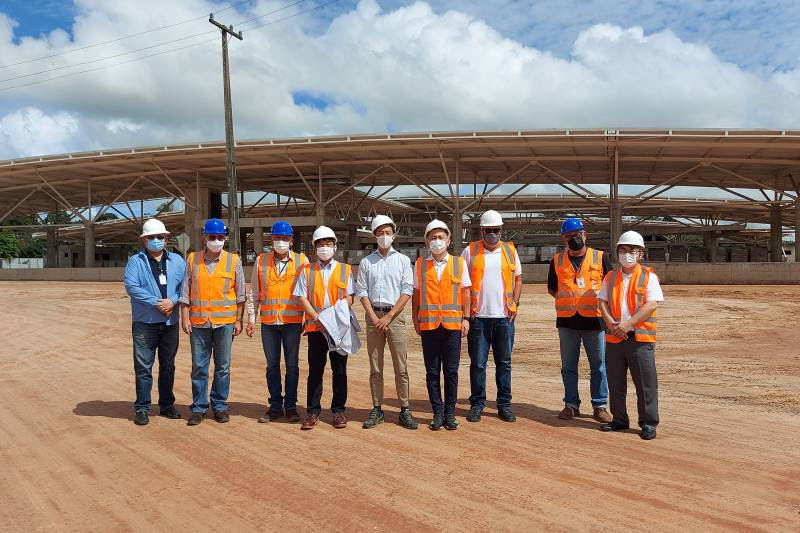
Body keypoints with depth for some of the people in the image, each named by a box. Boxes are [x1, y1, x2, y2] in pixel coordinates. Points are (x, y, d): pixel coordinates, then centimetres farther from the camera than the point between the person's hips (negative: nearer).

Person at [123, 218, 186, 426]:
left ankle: (167, 405, 24)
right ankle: (142, 408, 10)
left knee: (168, 365, 12)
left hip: (170, 323, 3)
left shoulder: (177, 261, 10)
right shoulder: (135, 261, 1)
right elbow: (131, 286, -11)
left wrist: (172, 301, -16)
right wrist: (156, 303, -17)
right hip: (144, 323, -3)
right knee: (143, 366, -1)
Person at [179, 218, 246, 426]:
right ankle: (199, 407, 17)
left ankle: (220, 406, 18)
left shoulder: (233, 260, 3)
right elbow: (185, 292, 6)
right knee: (199, 367, 6)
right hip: (199, 323, 1)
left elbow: (240, 294, 4)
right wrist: (185, 317, -1)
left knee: (223, 367, 6)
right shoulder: (193, 260, 6)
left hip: (225, 322, -1)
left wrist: (238, 320, 1)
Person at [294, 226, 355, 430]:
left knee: (339, 369, 5)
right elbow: (301, 297, 2)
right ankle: (313, 411, 13)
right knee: (315, 370, 4)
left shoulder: (345, 270, 8)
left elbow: (349, 297, 2)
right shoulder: (307, 271, 10)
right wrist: (317, 317, -11)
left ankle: (338, 410, 15)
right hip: (315, 327, 0)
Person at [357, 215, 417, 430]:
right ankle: (377, 410, 12)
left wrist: (388, 317, -9)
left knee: (401, 366, -3)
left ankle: (405, 410, 4)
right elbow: (362, 292, 6)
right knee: (375, 367, 4)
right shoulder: (366, 262, 11)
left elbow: (407, 291, -1)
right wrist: (374, 318, -7)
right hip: (373, 315, 1)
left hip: (395, 315, -1)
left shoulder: (403, 260, 7)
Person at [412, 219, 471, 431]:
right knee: (432, 372, 5)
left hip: (452, 324, 0)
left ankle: (450, 413, 15)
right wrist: (415, 320, 4)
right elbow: (416, 294, 9)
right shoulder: (420, 265, 8)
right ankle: (438, 413, 15)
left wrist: (466, 318, 1)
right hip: (428, 325, 1)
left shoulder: (459, 263, 7)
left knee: (451, 372, 4)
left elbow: (465, 293, 8)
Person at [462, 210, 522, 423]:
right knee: (477, 363, 2)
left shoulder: (510, 250, 10)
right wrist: (466, 308, -5)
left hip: (504, 317, 2)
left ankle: (504, 405, 18)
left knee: (504, 363, 8)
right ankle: (477, 404, 13)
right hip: (478, 317, -2)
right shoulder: (470, 252, 3)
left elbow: (518, 279, 16)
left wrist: (515, 303, 3)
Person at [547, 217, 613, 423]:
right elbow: (551, 288, 17)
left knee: (599, 366, 4)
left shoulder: (600, 257, 4)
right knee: (568, 366, 8)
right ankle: (571, 404, 19)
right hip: (567, 321, 2)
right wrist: (566, 299, 3)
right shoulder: (557, 260, 9)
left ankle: (600, 406, 15)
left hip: (594, 319, -1)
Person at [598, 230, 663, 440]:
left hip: (640, 338, -4)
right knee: (615, 382, 11)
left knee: (645, 383, 0)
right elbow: (602, 301, 7)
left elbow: (652, 305, -10)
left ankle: (648, 423, 13)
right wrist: (611, 323, -10)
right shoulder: (610, 277, 13)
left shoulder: (649, 276, -1)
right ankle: (619, 419, 25)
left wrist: (628, 324, -17)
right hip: (614, 337, 4)